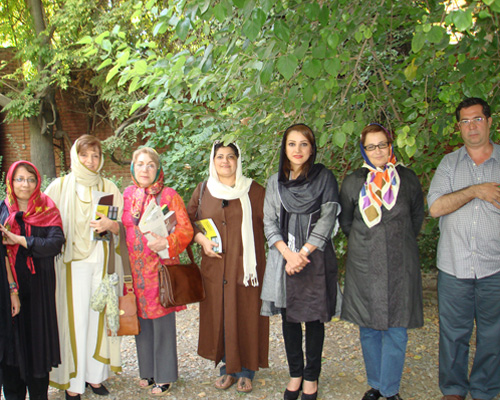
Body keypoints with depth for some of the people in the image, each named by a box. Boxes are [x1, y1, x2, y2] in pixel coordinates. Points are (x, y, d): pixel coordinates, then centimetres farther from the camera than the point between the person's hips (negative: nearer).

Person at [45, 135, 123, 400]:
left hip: (102, 261, 2)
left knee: (99, 316, 5)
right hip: (73, 261, -2)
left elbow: (122, 226, 10)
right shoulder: (60, 187, 3)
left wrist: (109, 225, -10)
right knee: (75, 320, -3)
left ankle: (95, 375, 18)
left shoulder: (109, 188, 9)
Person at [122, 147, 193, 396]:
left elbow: (186, 230, -7)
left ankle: (164, 376, 14)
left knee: (162, 321, 1)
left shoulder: (169, 195, -2)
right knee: (141, 321, 11)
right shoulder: (127, 195, 9)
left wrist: (166, 243, -22)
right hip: (135, 270, 4)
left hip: (161, 267, -4)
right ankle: (147, 371, 26)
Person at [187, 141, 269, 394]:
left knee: (246, 316, 2)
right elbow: (189, 220, 14)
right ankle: (228, 367, 22)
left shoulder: (254, 191, 1)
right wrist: (202, 240, -3)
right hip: (214, 266, 2)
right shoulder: (203, 190, 8)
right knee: (219, 316, 6)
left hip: (245, 266, -2)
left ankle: (247, 370, 17)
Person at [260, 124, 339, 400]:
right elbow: (269, 223, 5)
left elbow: (327, 220, -5)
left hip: (315, 259, -2)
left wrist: (302, 254, -12)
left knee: (314, 319, 4)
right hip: (284, 258, 3)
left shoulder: (324, 178, 1)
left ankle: (311, 377, 18)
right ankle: (295, 374, 22)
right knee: (289, 317, 8)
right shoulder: (275, 182, 9)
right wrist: (289, 254, -10)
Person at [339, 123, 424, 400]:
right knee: (368, 329, 8)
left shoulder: (408, 179, 4)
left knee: (396, 330, 0)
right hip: (364, 265, 1)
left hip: (400, 265, 0)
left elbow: (417, 217, 17)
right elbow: (345, 222, 14)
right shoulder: (353, 182, 3)